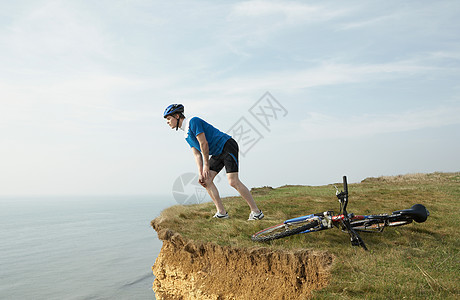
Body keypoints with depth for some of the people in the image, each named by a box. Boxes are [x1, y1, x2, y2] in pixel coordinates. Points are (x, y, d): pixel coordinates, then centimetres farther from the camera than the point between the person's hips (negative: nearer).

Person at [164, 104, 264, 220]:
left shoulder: (193, 121, -13)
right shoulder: (187, 135, 15)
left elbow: (204, 144, -17)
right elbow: (197, 154, 9)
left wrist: (206, 166, -10)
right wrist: (200, 173, -3)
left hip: (228, 146, -10)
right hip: (217, 153, 10)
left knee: (233, 181, -17)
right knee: (206, 180, 0)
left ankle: (256, 212, -10)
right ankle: (221, 213, 1)